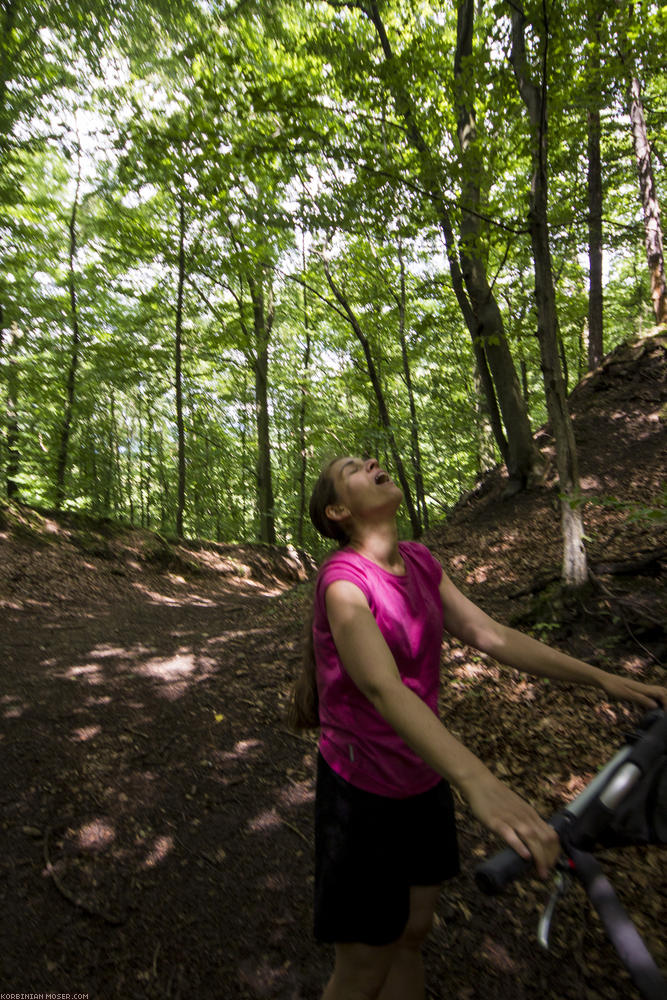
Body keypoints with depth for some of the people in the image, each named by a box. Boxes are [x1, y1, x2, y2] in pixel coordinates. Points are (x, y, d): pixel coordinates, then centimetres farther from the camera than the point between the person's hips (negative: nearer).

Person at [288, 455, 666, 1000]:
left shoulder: (421, 562, -2)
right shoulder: (342, 579, -24)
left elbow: (491, 634, -2)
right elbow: (382, 688, -36)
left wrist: (601, 677, -3)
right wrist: (478, 782, -48)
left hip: (423, 776, 6)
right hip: (365, 787, -6)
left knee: (412, 935, 24)